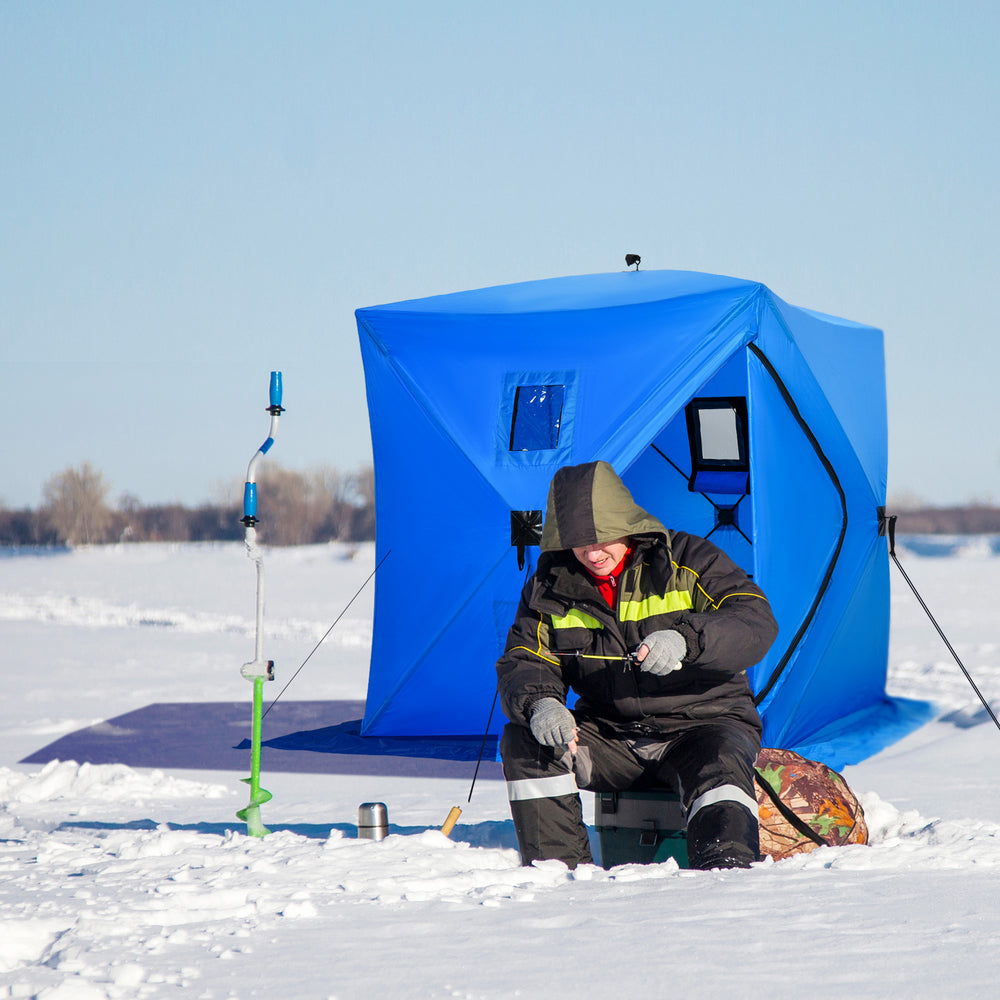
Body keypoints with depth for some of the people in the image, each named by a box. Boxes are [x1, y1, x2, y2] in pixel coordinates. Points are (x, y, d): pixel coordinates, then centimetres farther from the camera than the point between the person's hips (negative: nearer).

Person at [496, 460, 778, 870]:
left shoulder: (686, 560, -6)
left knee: (720, 765, -37)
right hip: (610, 736, 4)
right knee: (522, 741, -19)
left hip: (702, 723, -4)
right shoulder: (552, 585, 4)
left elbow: (757, 621, -16)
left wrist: (685, 640, -35)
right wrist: (538, 702, -26)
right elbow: (523, 662, 0)